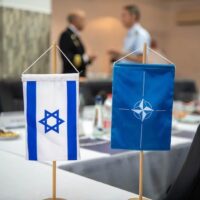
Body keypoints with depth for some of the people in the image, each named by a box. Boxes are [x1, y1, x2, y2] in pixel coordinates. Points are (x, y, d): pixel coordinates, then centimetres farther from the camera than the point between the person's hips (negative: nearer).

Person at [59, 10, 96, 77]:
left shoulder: (76, 36, 16)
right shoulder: (66, 35, -12)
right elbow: (67, 58, -19)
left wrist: (88, 58, 4)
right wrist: (85, 58, -16)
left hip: (80, 75, 9)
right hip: (71, 76, -9)